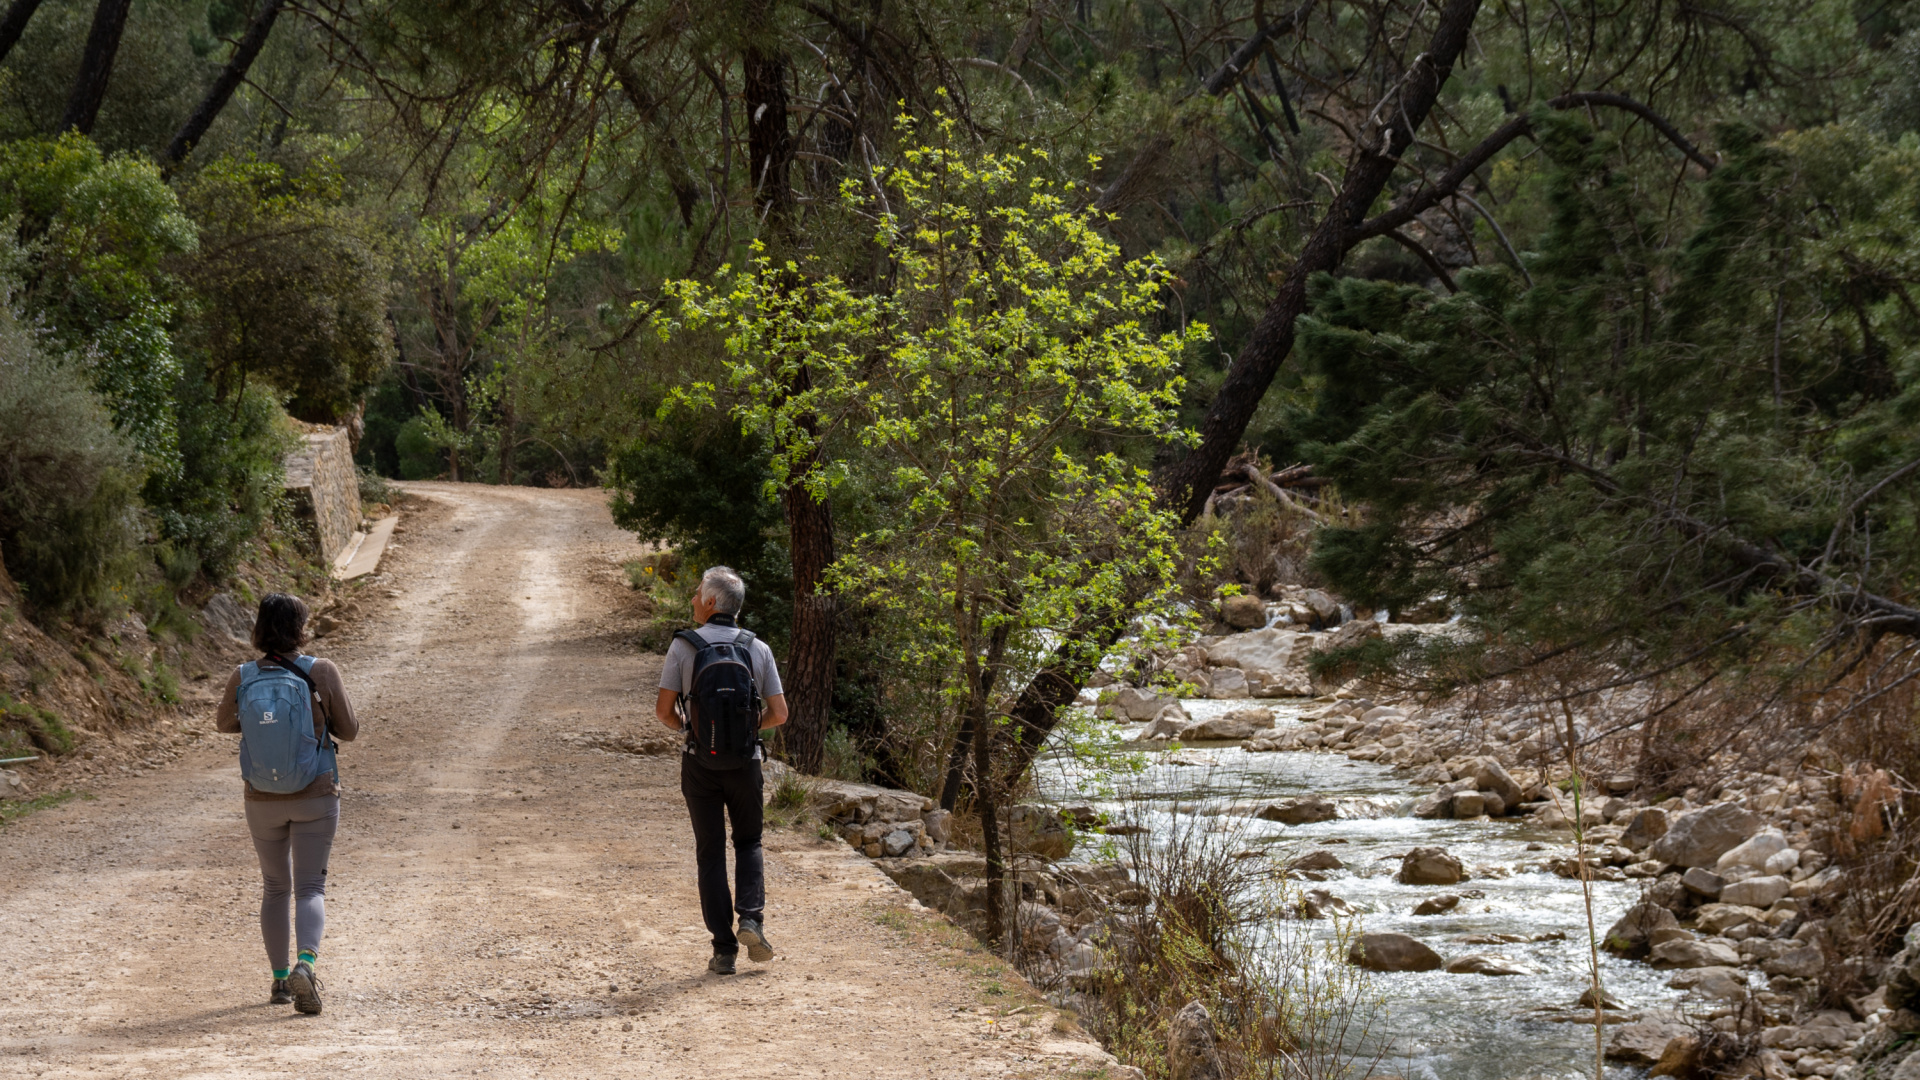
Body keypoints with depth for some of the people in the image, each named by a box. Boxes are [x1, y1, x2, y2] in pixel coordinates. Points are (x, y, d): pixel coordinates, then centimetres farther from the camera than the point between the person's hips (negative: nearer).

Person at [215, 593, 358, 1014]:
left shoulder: (242, 678, -7)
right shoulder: (321, 673, -13)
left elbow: (223, 723, 12)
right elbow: (348, 730, -5)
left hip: (263, 801, 2)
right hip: (316, 797, -2)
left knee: (275, 887, 19)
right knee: (310, 888, 2)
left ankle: (280, 979, 22)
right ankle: (305, 964, -23)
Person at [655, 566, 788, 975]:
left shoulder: (683, 646, -7)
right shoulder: (758, 649, -1)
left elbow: (664, 710, -6)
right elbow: (778, 714, -1)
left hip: (700, 764, -1)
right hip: (745, 761, 1)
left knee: (710, 853, 7)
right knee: (748, 842, 20)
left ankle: (723, 949, 3)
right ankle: (751, 918, -3)